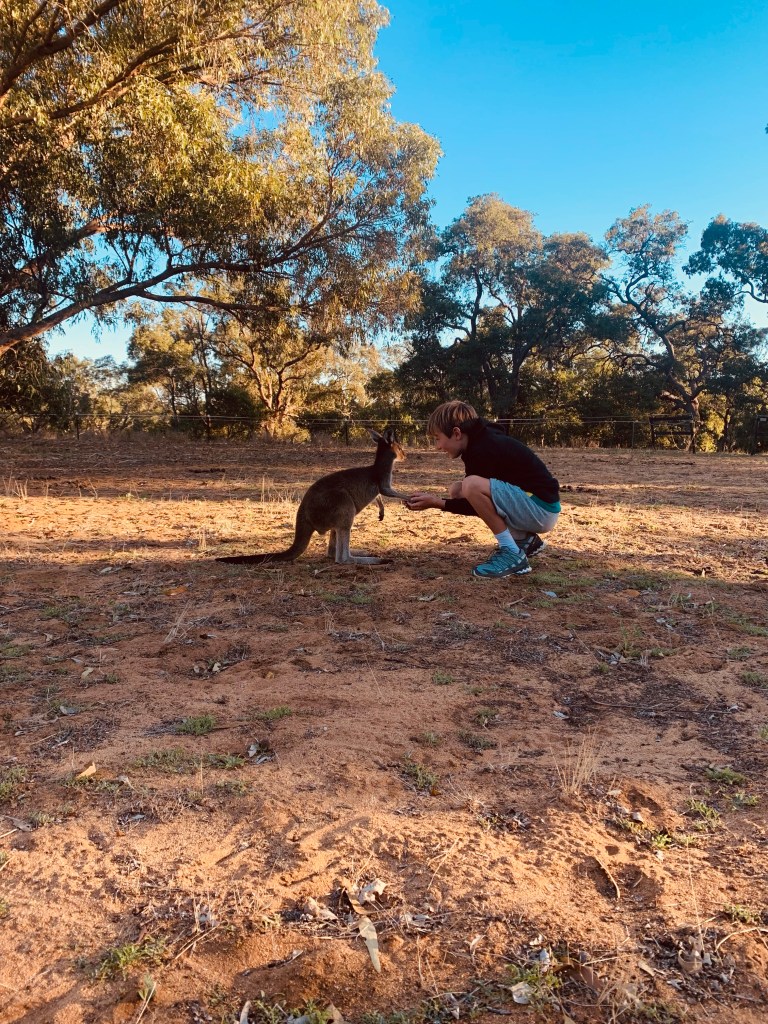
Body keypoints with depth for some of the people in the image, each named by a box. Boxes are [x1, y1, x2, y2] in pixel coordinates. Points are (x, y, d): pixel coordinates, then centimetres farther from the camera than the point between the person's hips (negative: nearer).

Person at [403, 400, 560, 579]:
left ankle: (513, 555, -14)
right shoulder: (482, 441, 9)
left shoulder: (484, 449, -20)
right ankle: (524, 540, 12)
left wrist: (439, 503, -13)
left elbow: (478, 497, -15)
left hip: (542, 509, -10)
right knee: (458, 491, 11)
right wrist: (436, 499, 3)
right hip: (527, 506, 10)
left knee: (472, 486, -28)